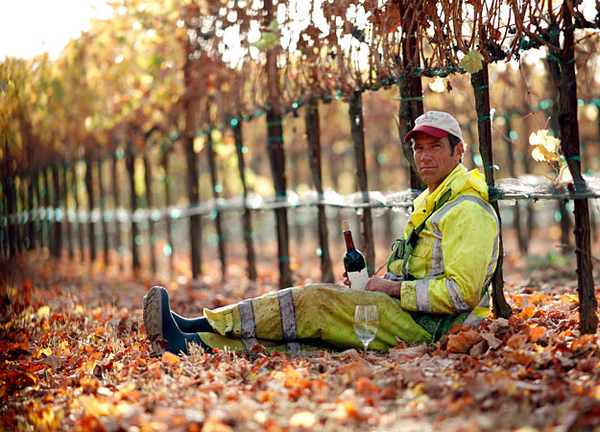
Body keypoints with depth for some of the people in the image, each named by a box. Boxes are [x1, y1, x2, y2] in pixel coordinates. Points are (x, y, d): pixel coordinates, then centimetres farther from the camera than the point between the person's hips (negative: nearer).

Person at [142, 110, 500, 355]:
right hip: (411, 318, 9)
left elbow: (461, 293, -20)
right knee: (313, 325, -6)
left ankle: (203, 324, -12)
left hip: (429, 327, -9)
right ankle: (191, 344, -15)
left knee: (312, 302, -17)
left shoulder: (467, 211, -10)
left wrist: (394, 288, -12)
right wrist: (366, 285, 9)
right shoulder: (433, 205, 24)